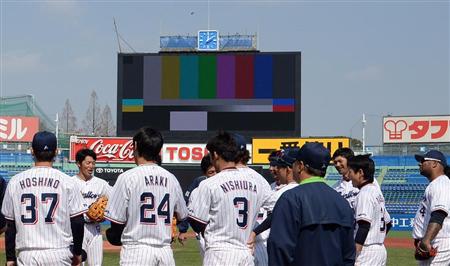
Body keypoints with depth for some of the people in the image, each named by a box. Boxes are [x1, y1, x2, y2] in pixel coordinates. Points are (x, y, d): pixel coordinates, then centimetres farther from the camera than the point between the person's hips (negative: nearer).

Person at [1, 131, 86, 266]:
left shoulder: (15, 182, 3)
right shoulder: (67, 182, -2)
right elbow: (77, 222, -1)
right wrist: (77, 253, 12)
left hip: (27, 255, 1)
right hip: (58, 254, -1)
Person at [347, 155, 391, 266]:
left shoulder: (365, 193, -13)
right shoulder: (377, 191, 16)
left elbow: (364, 226, -23)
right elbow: (388, 223, 23)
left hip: (368, 251, -10)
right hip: (381, 250, 10)